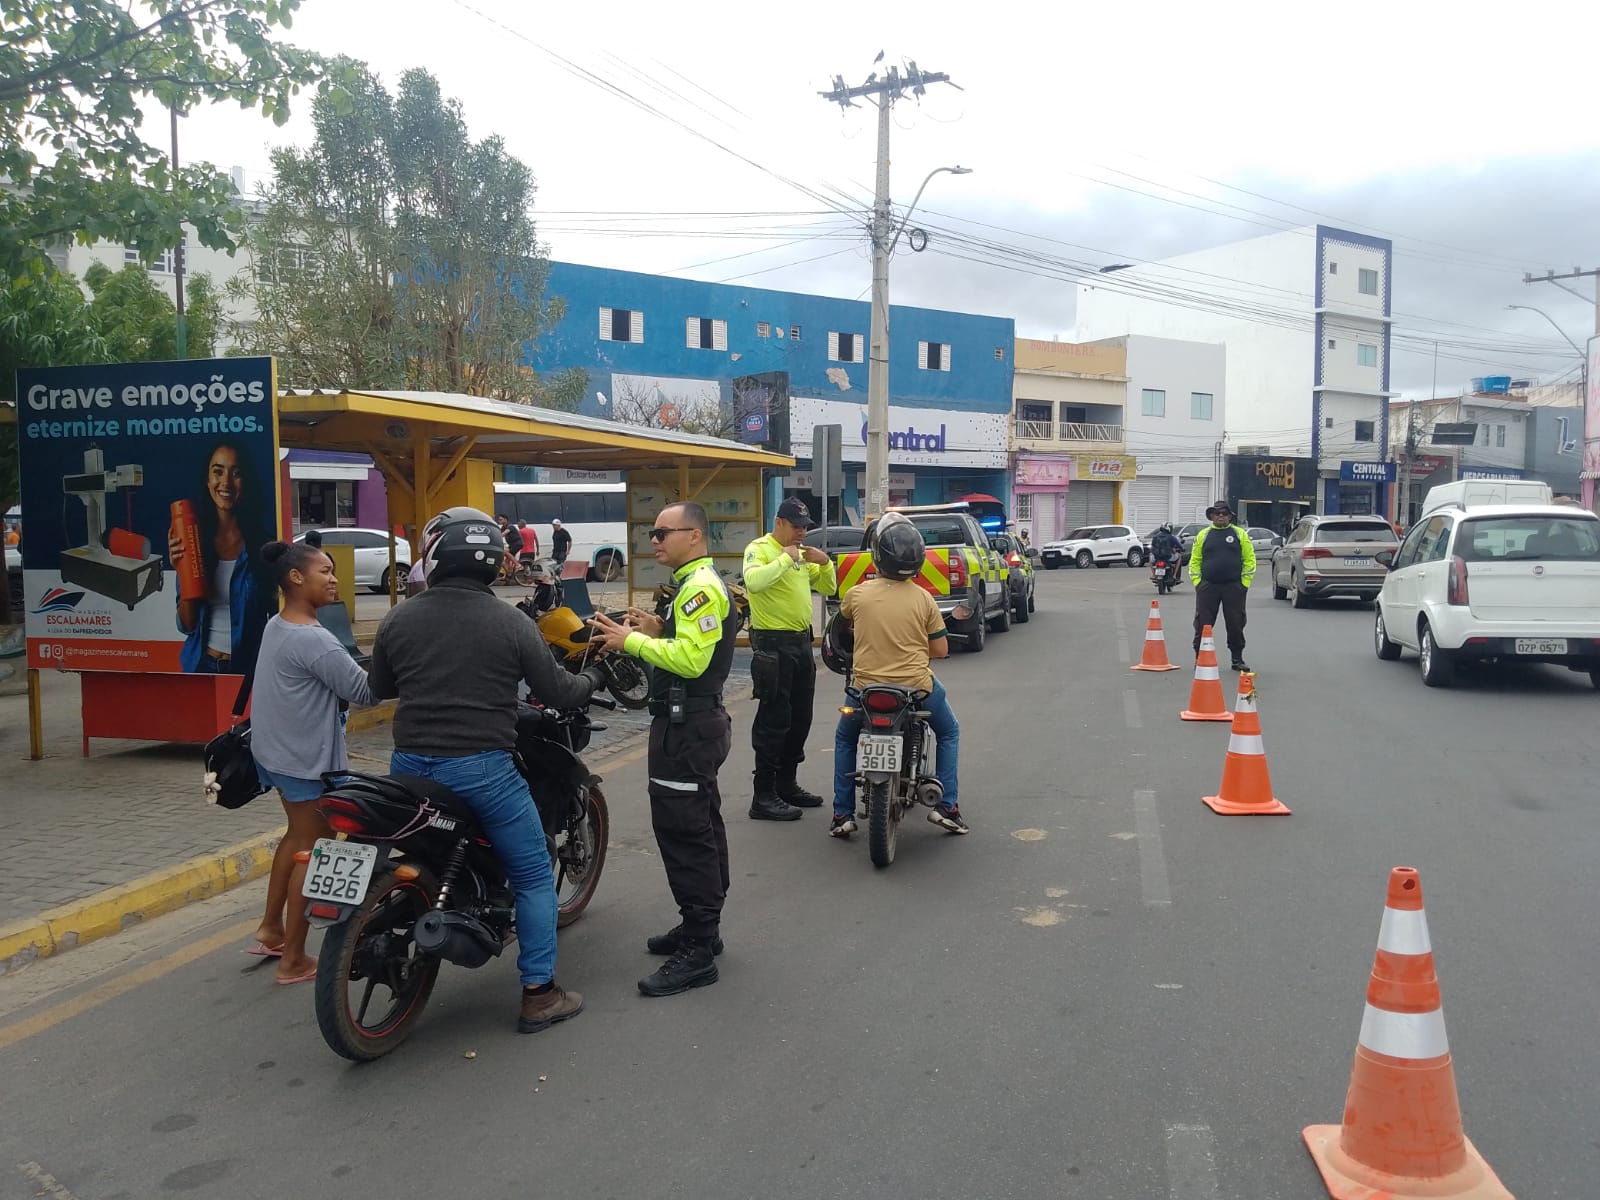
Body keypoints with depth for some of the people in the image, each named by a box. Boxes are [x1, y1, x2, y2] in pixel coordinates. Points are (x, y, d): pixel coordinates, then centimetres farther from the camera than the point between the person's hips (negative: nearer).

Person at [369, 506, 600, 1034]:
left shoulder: (397, 621, 1)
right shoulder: (511, 623, -8)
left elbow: (379, 689, 15)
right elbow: (556, 692, -2)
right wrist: (591, 680, 19)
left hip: (411, 766, 4)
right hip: (482, 768, -4)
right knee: (534, 877, 9)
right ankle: (539, 994, 10)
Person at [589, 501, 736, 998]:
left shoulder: (701, 588, -16)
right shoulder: (698, 585, 18)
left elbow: (691, 659, -25)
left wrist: (630, 640, -21)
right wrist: (656, 632, 5)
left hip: (687, 727, -11)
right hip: (696, 720, 11)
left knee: (684, 832, -10)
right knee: (700, 828, 16)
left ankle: (697, 953, -6)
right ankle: (702, 928, 27)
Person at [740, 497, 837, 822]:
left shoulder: (802, 552, 15)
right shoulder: (759, 548, -10)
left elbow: (828, 588, 17)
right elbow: (753, 582, -31)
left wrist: (824, 562, 0)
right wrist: (785, 558, -24)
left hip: (802, 642, 9)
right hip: (773, 644, -9)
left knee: (800, 719, 15)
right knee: (774, 721, -7)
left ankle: (787, 784, 27)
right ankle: (764, 797, -3)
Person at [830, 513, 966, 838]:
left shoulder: (857, 593, -6)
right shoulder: (923, 599, -8)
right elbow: (941, 650, -3)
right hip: (917, 686, 0)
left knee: (844, 739, 27)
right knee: (948, 733, 26)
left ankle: (842, 814, 19)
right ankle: (947, 806, 16)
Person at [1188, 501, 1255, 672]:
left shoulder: (1239, 534, 6)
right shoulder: (1203, 535, 8)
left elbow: (1249, 559, 4)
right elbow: (1195, 560, 8)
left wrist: (1245, 582, -3)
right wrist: (1196, 581, -2)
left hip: (1234, 587, 0)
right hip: (1208, 586, 0)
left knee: (1236, 625, 4)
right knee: (1203, 624, 0)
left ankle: (1237, 659, 15)